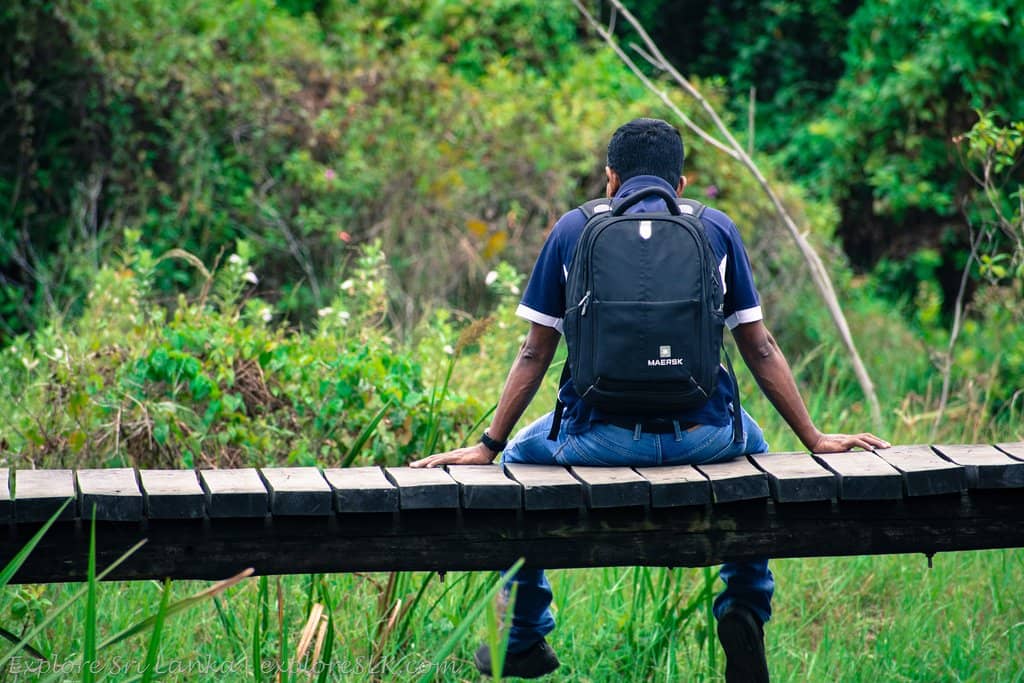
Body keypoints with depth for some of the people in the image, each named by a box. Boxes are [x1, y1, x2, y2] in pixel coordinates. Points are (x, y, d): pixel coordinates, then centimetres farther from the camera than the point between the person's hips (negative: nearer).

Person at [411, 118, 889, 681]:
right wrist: (814, 439, 19)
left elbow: (534, 352, 10)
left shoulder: (573, 228, 10)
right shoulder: (716, 229, 12)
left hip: (602, 437, -1)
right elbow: (760, 349, 11)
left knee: (521, 459, 32)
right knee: (751, 448, 37)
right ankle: (744, 610, 21)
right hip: (701, 435, 1)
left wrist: (488, 446, 17)